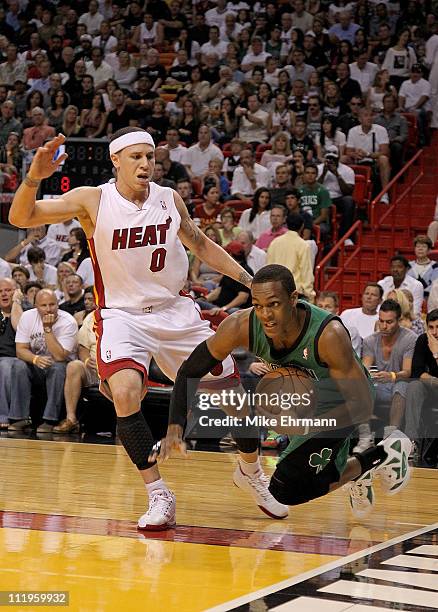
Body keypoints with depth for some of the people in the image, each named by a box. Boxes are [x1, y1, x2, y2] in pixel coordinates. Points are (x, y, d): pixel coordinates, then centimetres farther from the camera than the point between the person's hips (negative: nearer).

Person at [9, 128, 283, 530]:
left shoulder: (169, 199, -2)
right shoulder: (93, 201, -12)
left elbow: (201, 245, 15)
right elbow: (20, 217, -20)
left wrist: (251, 281, 10)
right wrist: (34, 177, -39)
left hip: (176, 312, 4)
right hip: (123, 315, -3)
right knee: (125, 394, -29)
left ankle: (252, 474, 33)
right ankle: (159, 497, -15)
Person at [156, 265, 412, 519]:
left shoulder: (329, 335, -40)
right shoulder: (241, 326, -30)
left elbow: (363, 403, -33)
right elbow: (190, 372, -17)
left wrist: (309, 426, -46)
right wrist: (175, 427, -31)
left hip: (337, 405, -5)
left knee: (286, 490, -14)